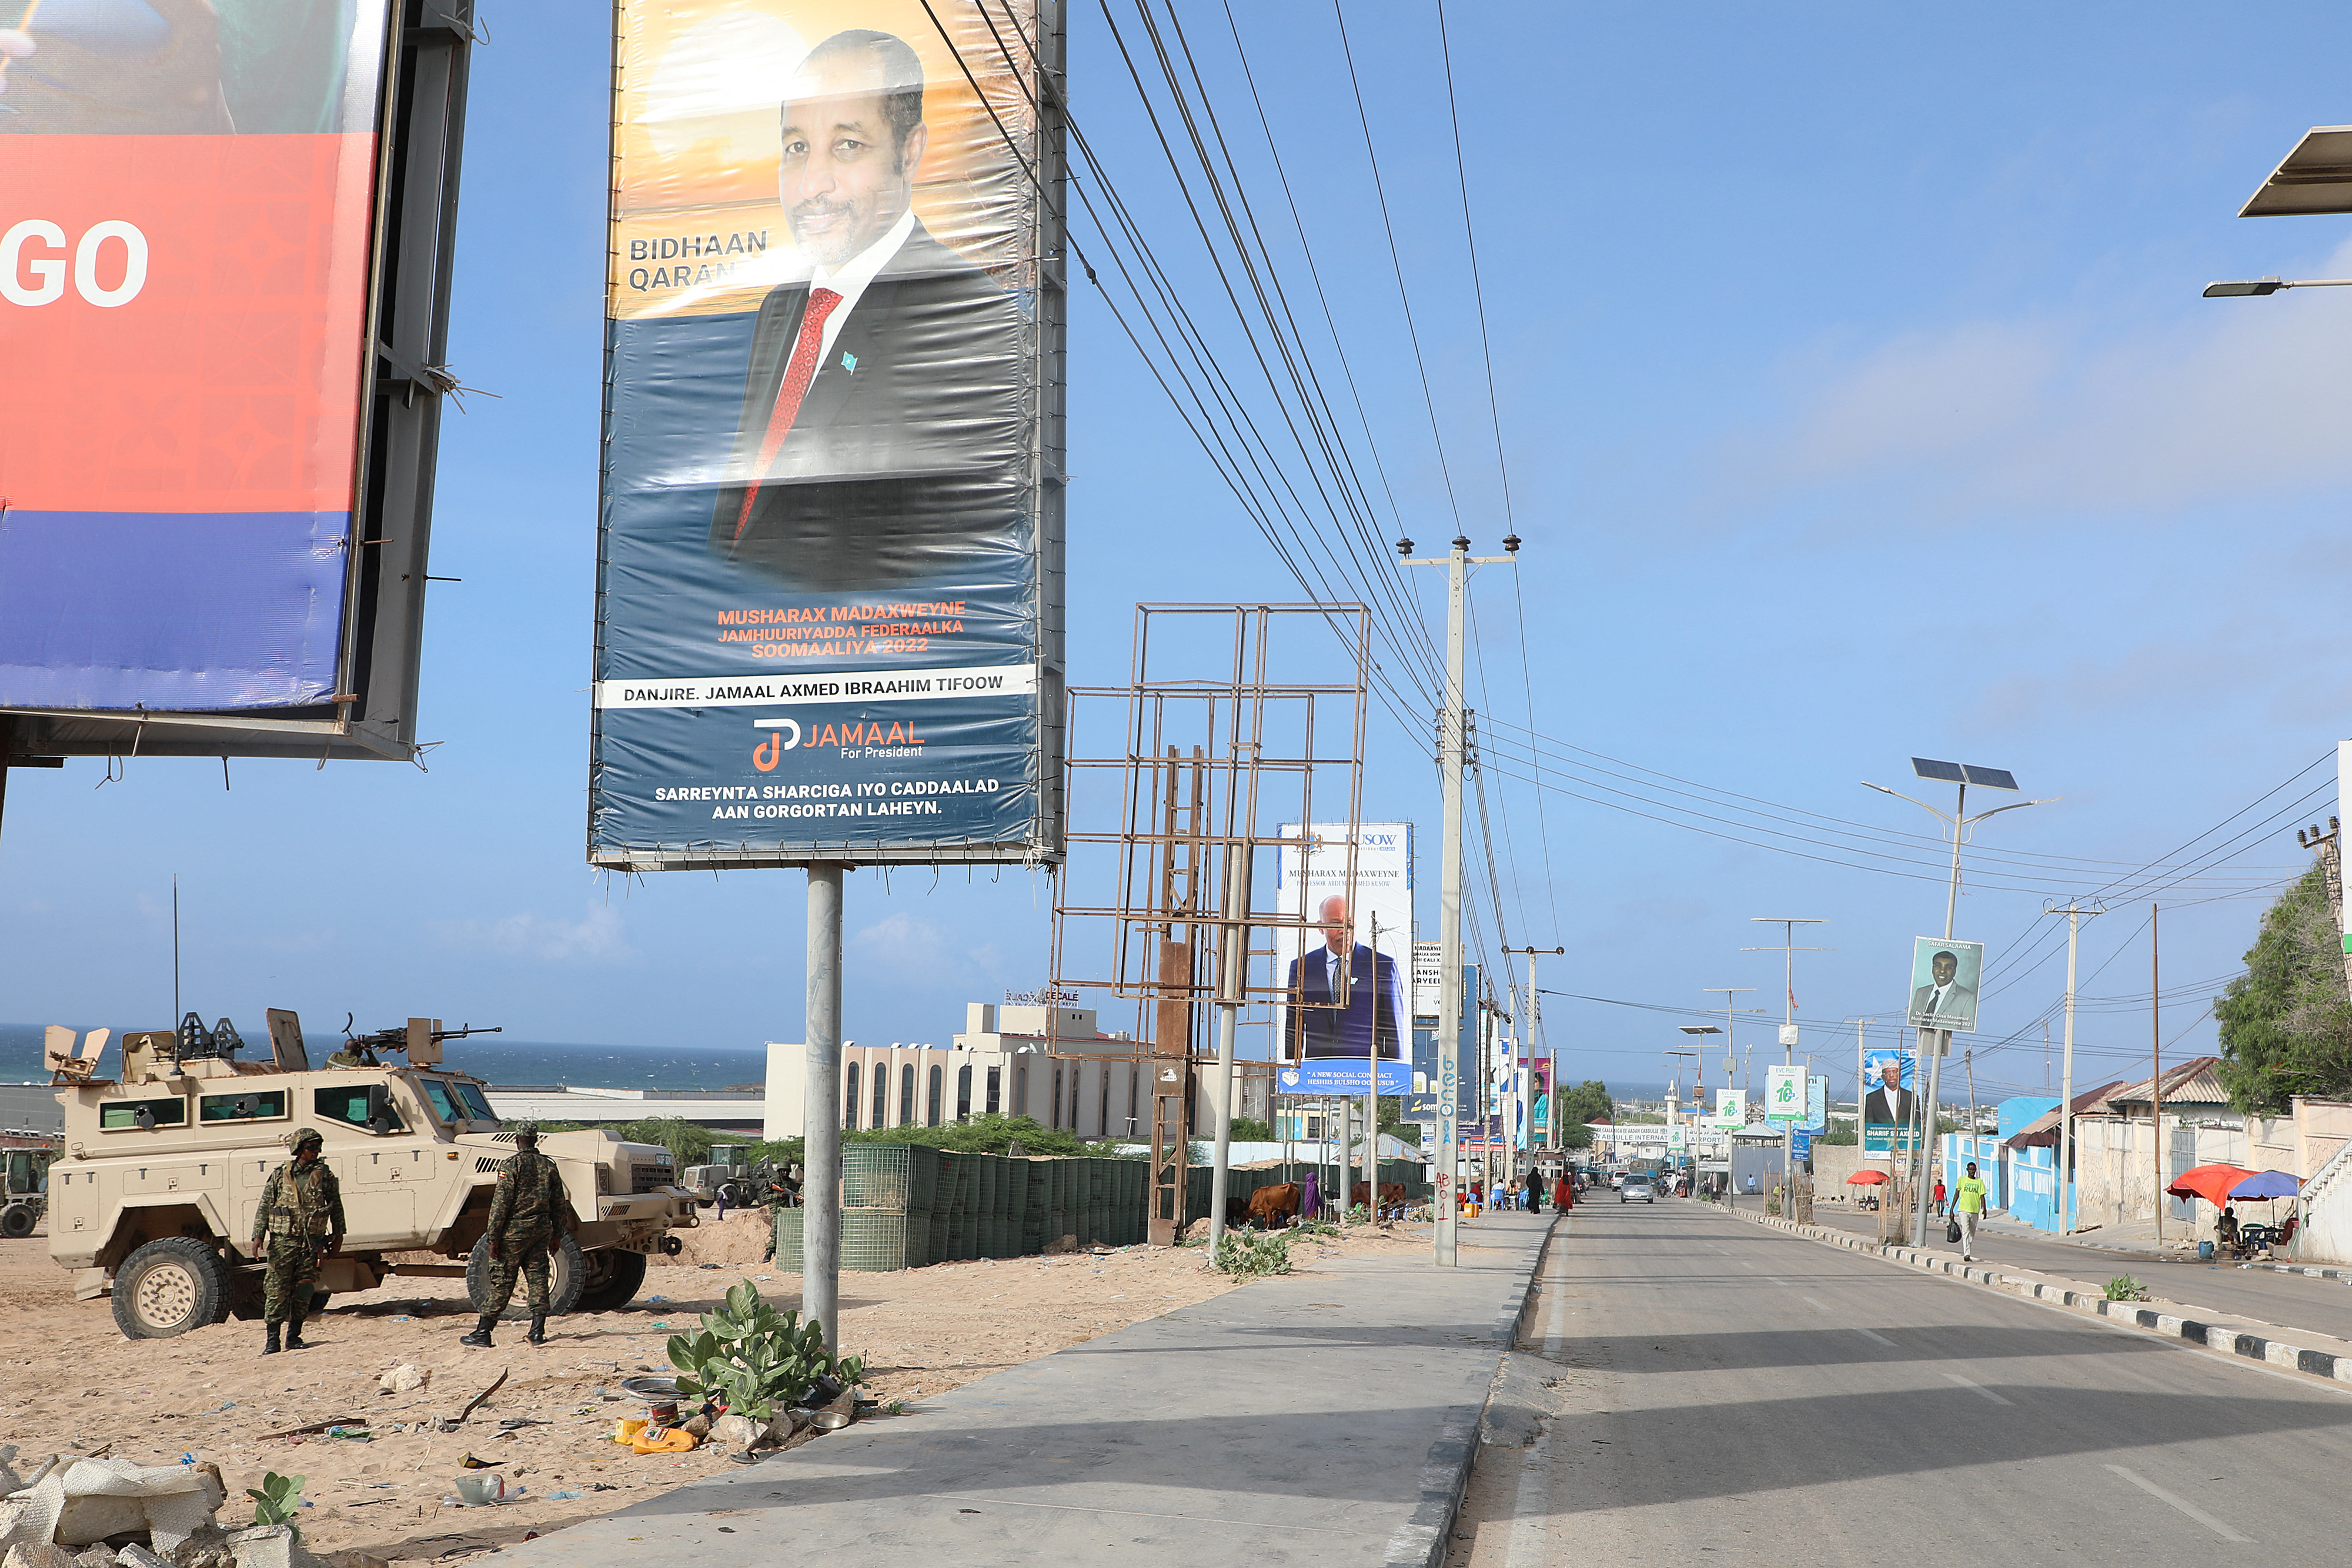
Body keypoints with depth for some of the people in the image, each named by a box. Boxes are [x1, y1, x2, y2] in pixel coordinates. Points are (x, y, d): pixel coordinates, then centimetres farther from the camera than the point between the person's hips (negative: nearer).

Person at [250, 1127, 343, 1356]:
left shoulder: (325, 1176, 6)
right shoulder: (280, 1175, 3)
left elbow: (336, 1207, 11)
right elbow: (264, 1207, 4)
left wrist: (338, 1236, 9)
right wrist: (258, 1235, -5)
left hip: (312, 1242, 2)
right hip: (283, 1241, -1)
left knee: (304, 1291, 3)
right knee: (277, 1289, -5)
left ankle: (294, 1336, 14)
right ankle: (272, 1339, -1)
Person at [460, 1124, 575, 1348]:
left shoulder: (511, 1166, -10)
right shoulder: (549, 1166, 6)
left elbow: (500, 1205, -14)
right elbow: (560, 1204, 9)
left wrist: (493, 1237, -10)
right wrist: (557, 1235, 17)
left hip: (515, 1230, -4)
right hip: (541, 1228, 5)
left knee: (501, 1281, 1)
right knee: (538, 1278, 7)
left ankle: (482, 1333, 5)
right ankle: (538, 1332, 3)